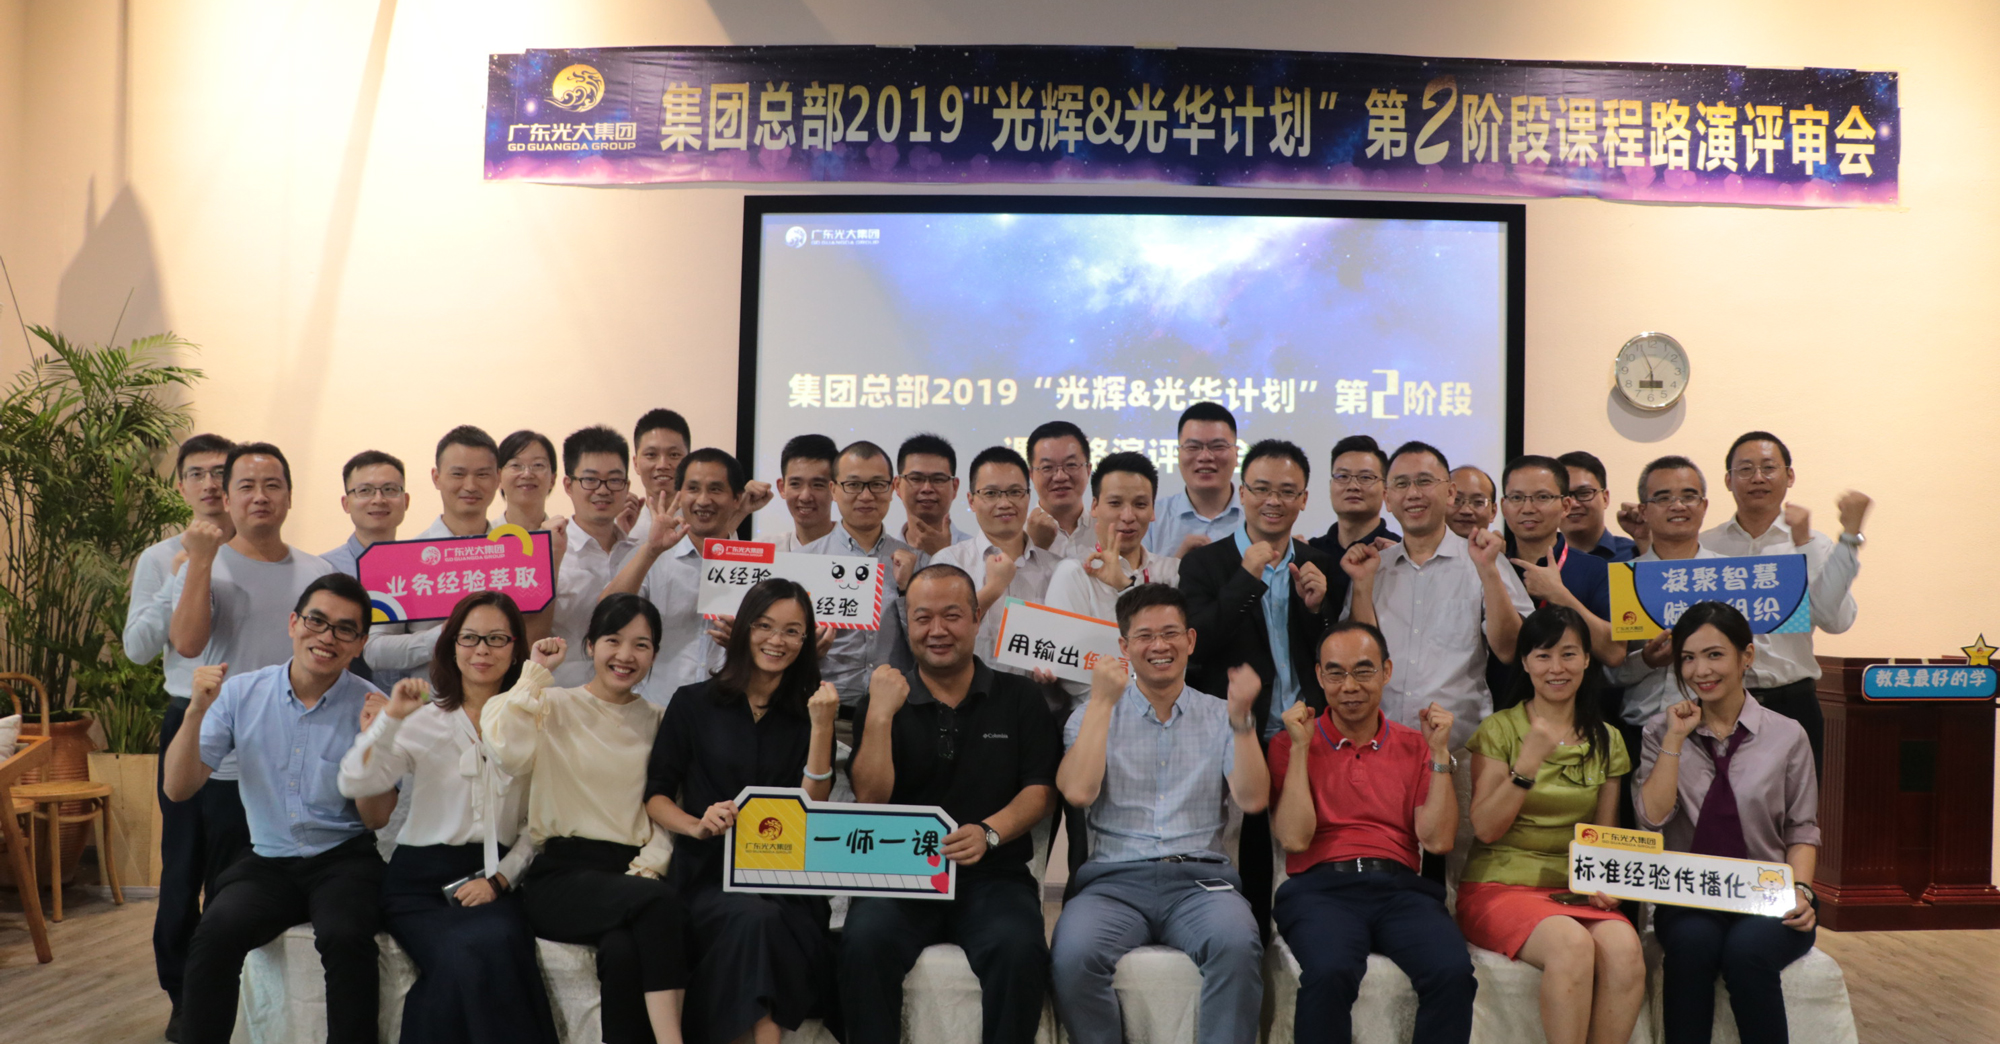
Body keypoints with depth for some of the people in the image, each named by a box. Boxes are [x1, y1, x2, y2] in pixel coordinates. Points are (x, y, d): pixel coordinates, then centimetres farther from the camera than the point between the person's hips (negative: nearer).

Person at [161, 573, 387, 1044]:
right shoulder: (241, 693, 2)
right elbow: (178, 789, 0)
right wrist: (196, 711, -14)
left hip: (343, 860, -2)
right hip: (267, 863, 2)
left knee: (345, 937, -33)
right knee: (214, 936, -28)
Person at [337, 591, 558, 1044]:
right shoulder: (423, 719, 5)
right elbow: (354, 784, -8)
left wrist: (499, 879, -6)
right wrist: (390, 718, -19)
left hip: (494, 880, 1)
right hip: (421, 879, -1)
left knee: (498, 941, -33)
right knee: (464, 955, -32)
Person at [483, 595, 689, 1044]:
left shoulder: (656, 721, 17)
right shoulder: (555, 706, 7)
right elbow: (509, 753, -16)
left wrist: (648, 867, -8)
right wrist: (537, 672, -8)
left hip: (631, 876, 2)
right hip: (562, 876, -2)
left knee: (625, 948, -34)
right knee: (661, 903, -34)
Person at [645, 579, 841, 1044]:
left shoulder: (810, 713, 12)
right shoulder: (693, 704, 9)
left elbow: (813, 809, 1)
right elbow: (655, 796, 7)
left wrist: (822, 726, -8)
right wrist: (697, 826, -13)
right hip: (708, 871, -1)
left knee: (772, 921, -35)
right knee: (754, 917, -35)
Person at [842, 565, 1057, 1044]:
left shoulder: (1019, 698, 10)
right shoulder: (882, 700, 10)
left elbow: (1040, 790, 2)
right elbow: (870, 799, 0)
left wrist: (989, 832, -16)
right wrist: (881, 714, -11)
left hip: (993, 874, 0)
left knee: (1020, 948, -31)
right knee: (865, 941, -31)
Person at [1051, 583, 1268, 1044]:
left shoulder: (1220, 718, 15)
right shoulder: (1093, 716, 13)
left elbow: (1252, 799, 1)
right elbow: (1078, 793, -5)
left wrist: (1242, 717, -9)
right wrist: (1102, 701, -4)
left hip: (1200, 878, 0)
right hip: (1115, 880, 0)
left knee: (1238, 944, -34)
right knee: (1074, 954, -32)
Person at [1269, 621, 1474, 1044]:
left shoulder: (1415, 747, 16)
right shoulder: (1290, 744, 11)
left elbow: (1437, 841, 6)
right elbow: (1294, 838, -2)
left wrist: (1439, 753, 2)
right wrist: (1301, 747, -3)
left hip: (1401, 888, 2)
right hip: (1321, 887, -2)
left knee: (1453, 972, -30)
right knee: (1330, 973, -35)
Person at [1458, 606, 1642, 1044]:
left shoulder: (1606, 740, 13)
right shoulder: (1499, 731, 1)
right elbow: (1485, 829, -5)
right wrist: (1528, 762, -15)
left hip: (1574, 890, 3)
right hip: (1499, 886, -3)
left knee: (1624, 947, -30)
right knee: (1572, 944, -34)